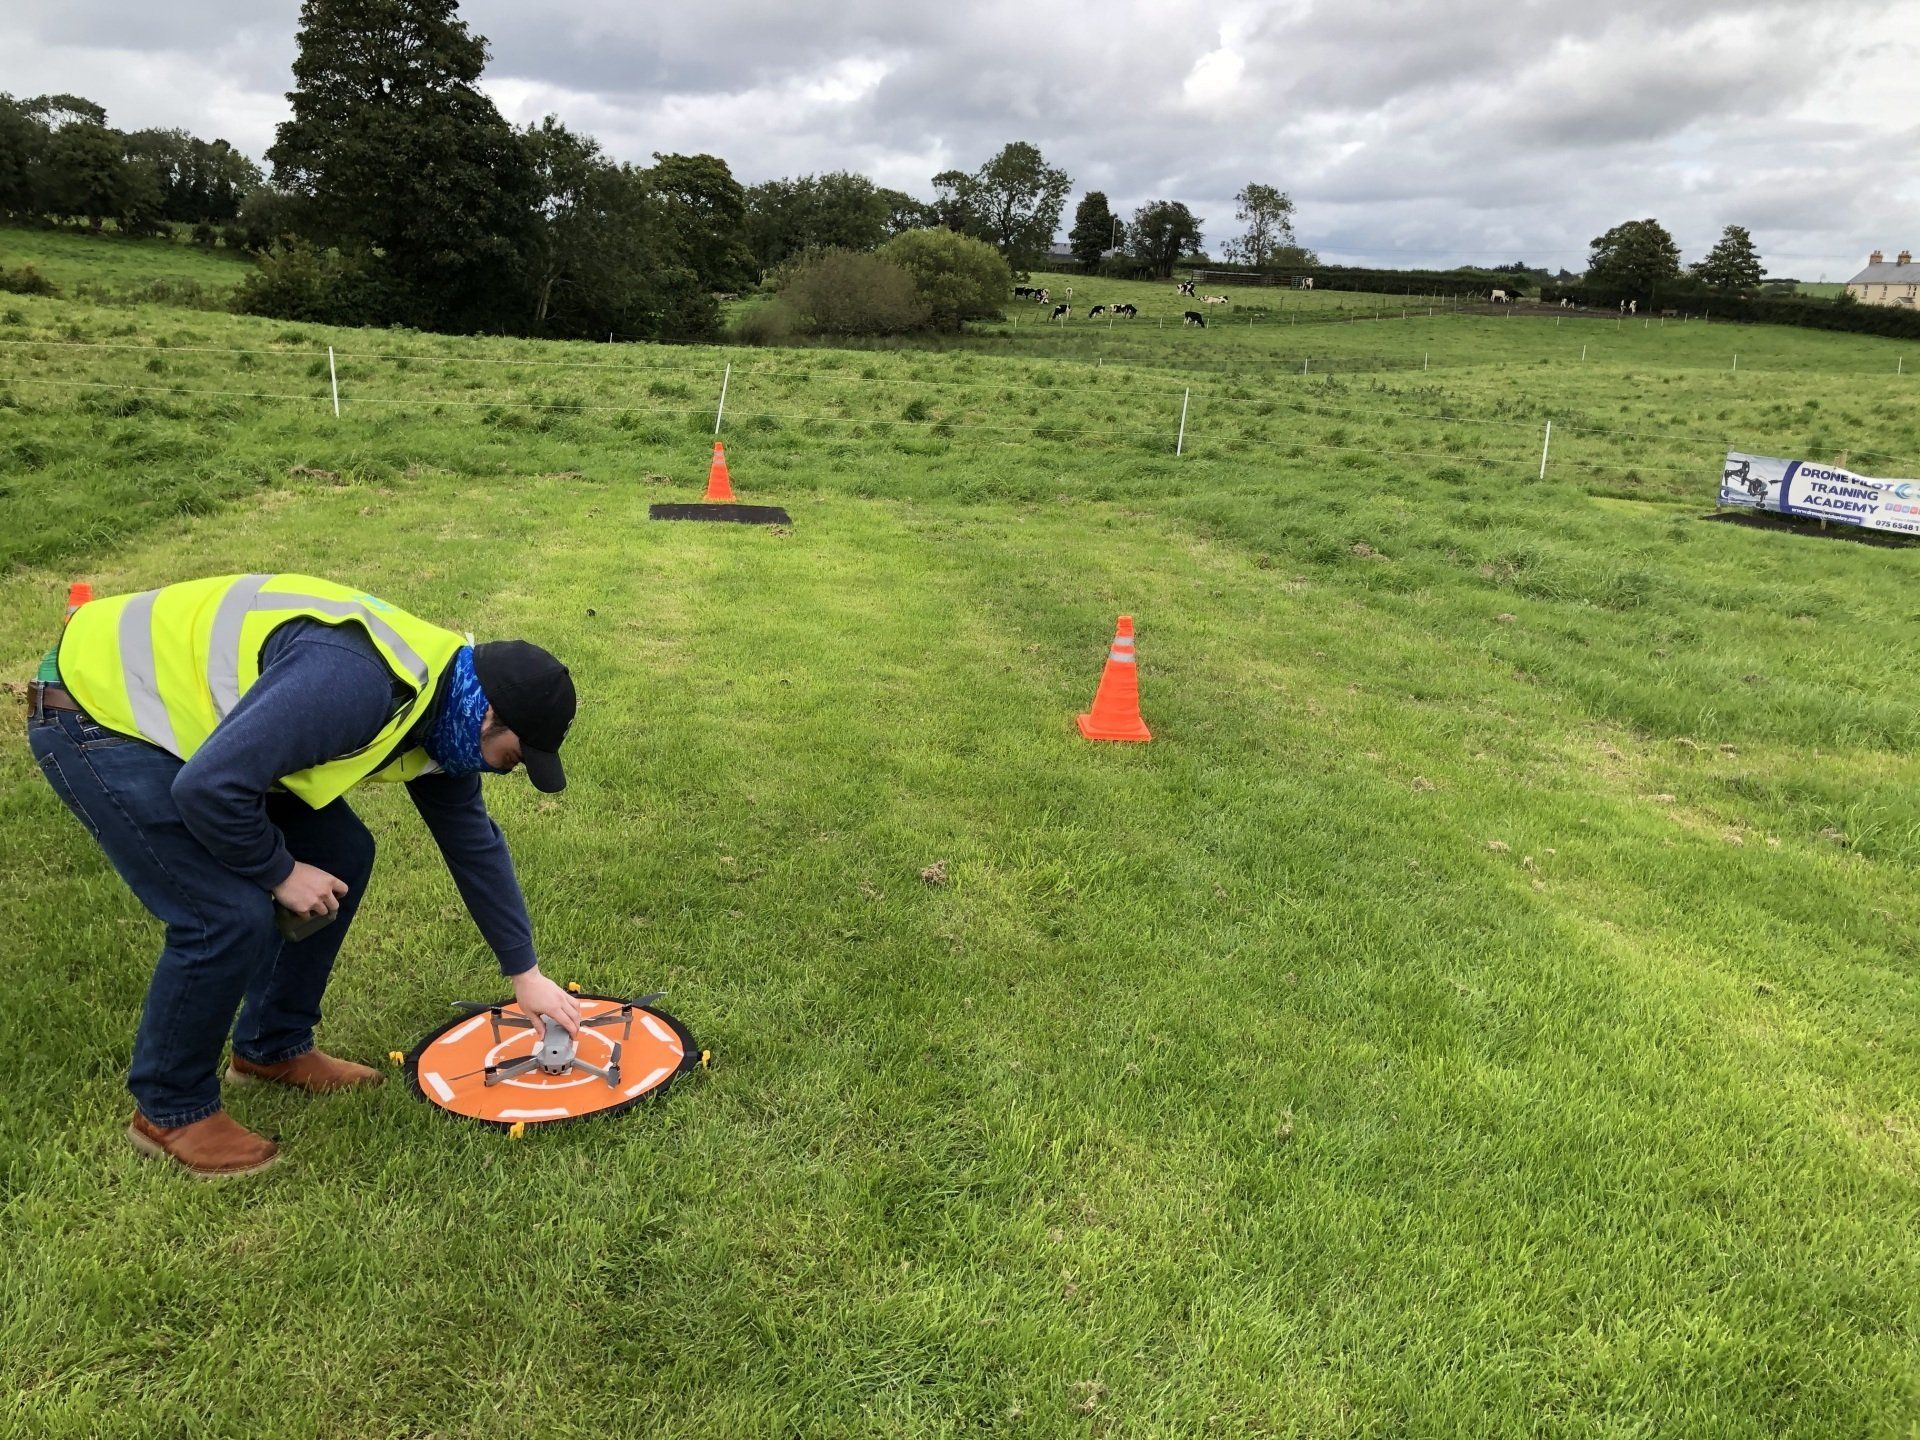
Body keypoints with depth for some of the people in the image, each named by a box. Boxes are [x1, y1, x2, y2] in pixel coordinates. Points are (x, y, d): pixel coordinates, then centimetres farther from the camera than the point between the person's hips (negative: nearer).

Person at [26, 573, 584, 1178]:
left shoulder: (440, 699, -2)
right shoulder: (354, 683, -34)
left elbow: (475, 842, 8)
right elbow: (209, 787, -35)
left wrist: (525, 973, 13)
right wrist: (280, 872, -16)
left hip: (183, 707, 9)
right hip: (93, 712, -9)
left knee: (341, 856, 5)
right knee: (231, 915, -16)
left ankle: (273, 1049, 24)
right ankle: (169, 1111, 9)